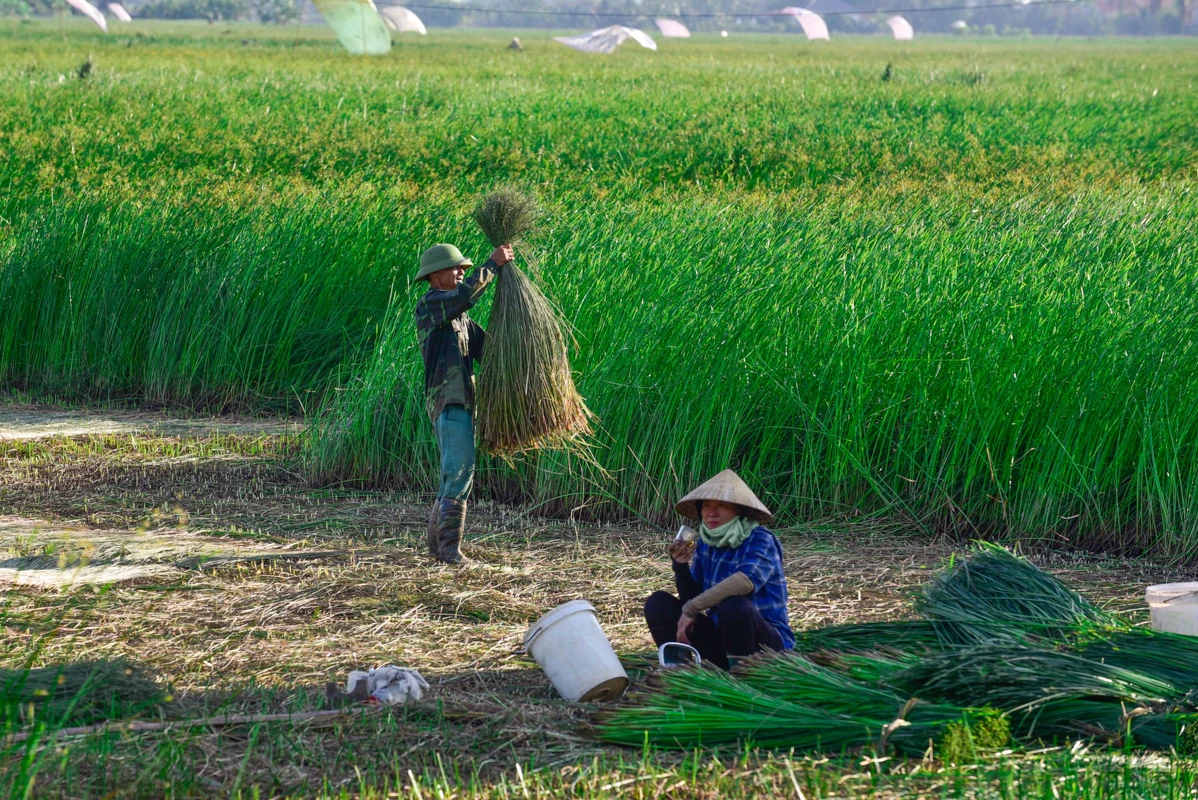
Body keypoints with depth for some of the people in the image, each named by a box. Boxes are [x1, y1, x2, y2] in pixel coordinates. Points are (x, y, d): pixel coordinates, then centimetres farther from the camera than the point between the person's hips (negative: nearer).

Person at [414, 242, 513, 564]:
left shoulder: (459, 316, 21)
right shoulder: (428, 305, -7)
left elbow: (485, 346, 18)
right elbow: (465, 294, -25)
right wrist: (493, 264, -18)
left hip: (463, 401, 10)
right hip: (447, 401, -10)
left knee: (455, 475, 13)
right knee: (460, 472, -15)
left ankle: (437, 544, 21)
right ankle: (449, 548, -16)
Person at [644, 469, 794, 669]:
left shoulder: (760, 540, -15)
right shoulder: (705, 543, 5)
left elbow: (747, 579, -36)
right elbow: (691, 597, 9)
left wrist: (691, 608, -32)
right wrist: (681, 566, -12)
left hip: (765, 644, -6)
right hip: (720, 639, 6)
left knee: (733, 605, -36)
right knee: (658, 603, -6)